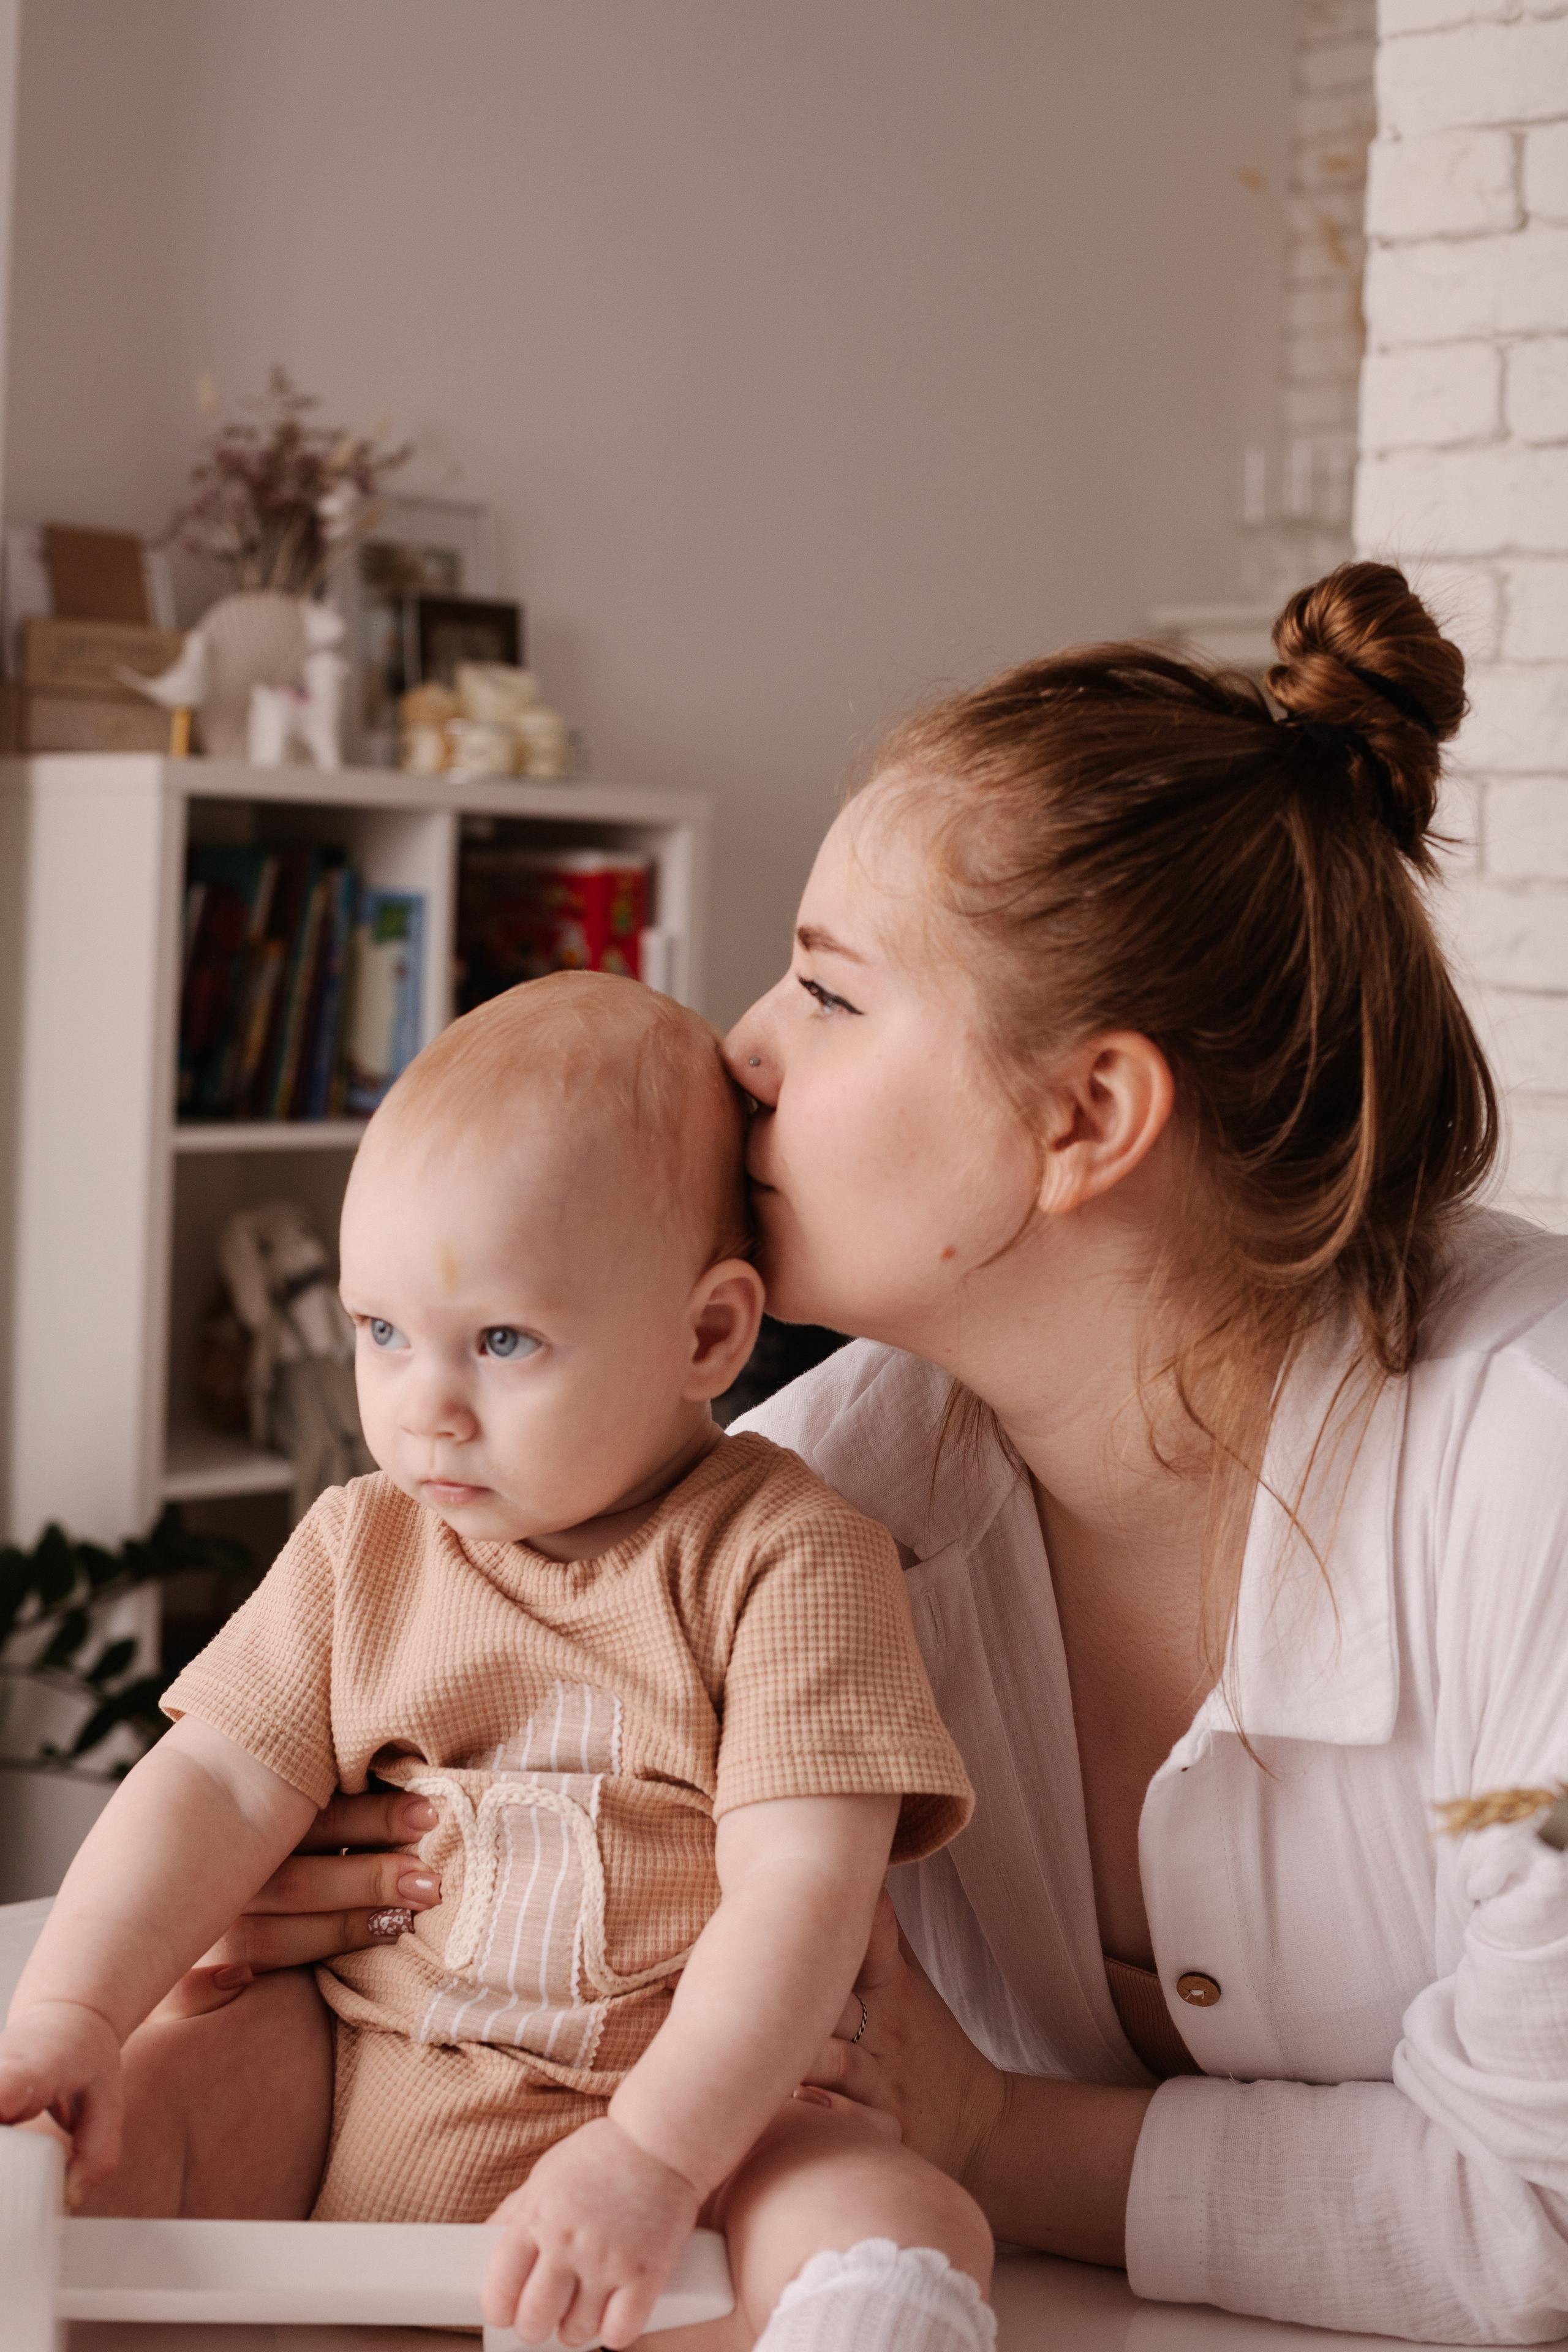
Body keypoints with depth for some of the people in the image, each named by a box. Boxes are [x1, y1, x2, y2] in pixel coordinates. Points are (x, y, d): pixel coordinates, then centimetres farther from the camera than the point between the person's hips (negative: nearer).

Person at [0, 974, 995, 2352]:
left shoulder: (788, 1562, -10)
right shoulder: (362, 1551, 6)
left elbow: (801, 1891, -17)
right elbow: (219, 1786, 2)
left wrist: (651, 2158, -27)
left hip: (690, 2100, -4)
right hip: (341, 2072, 4)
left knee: (913, 2239, -29)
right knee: (135, 2098, -18)